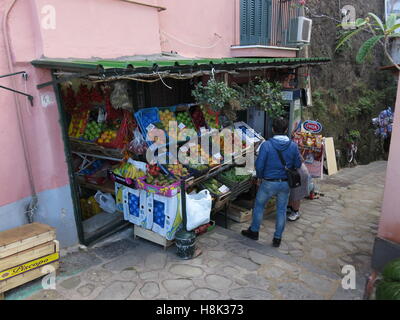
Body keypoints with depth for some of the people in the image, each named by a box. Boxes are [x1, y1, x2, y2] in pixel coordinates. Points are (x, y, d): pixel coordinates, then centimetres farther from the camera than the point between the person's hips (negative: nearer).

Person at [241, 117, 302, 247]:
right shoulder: (293, 146, -8)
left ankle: (254, 231, 32)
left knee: (259, 206, 18)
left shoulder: (266, 145, -18)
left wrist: (260, 176, 3)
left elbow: (259, 164, -16)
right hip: (285, 184, 3)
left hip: (269, 183, -3)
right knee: (281, 210, 16)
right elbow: (298, 164, 1)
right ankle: (277, 238, 27)